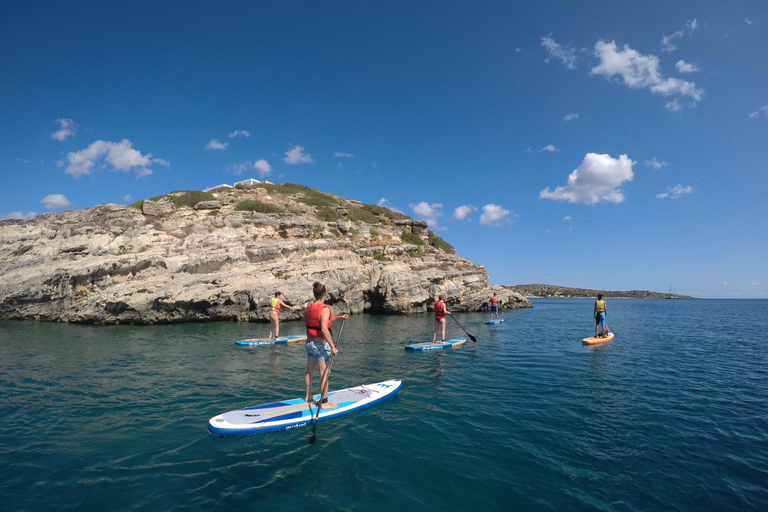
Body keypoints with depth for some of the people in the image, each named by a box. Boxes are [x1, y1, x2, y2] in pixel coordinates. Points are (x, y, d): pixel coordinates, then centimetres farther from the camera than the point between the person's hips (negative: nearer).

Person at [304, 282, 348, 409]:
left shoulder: (309, 307, 4)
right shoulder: (324, 309, -21)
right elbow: (324, 329, -30)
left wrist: (339, 317, 19)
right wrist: (333, 346, -26)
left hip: (310, 342, 8)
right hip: (322, 345, -8)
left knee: (310, 371, 21)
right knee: (324, 374, 3)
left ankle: (308, 396, 38)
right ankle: (323, 402, 12)